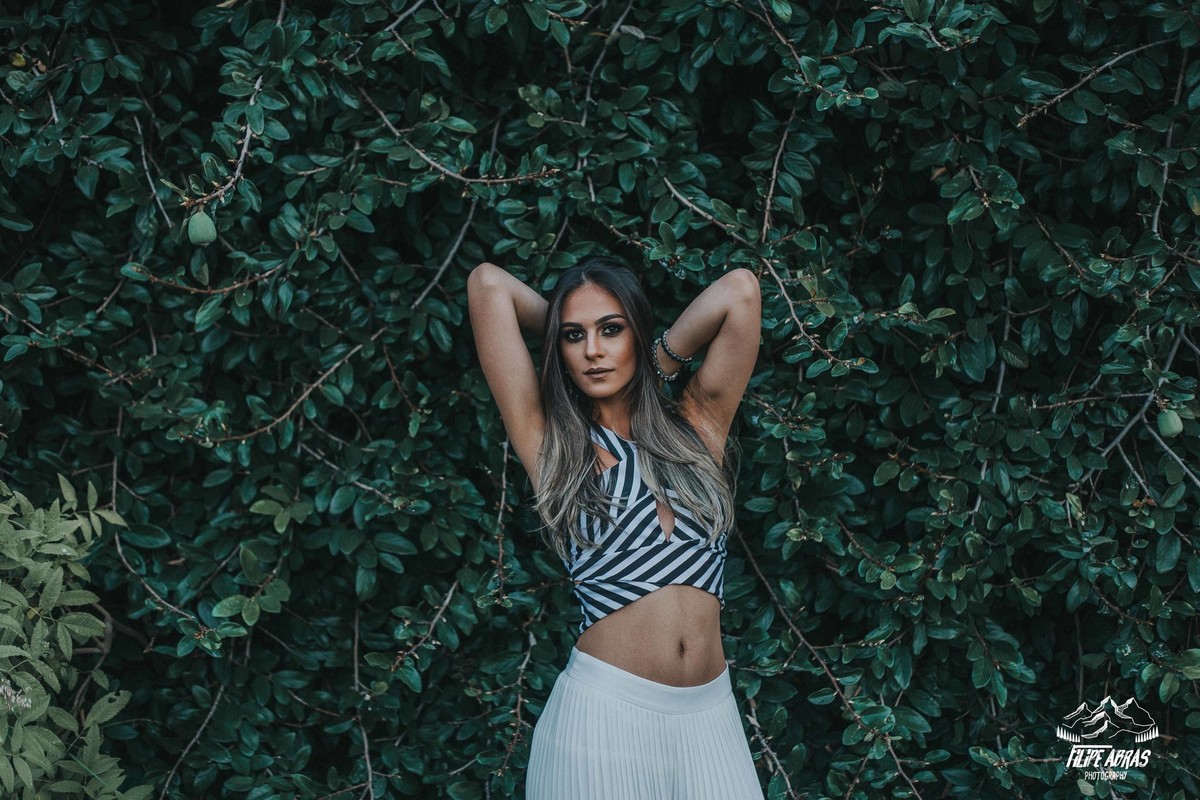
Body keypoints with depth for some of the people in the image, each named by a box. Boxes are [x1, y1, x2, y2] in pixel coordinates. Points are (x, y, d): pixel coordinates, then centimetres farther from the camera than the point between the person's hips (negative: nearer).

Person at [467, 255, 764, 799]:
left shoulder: (696, 427, 10)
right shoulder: (551, 443, 2)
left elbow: (740, 290, 4)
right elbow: (488, 282, 0)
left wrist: (658, 360, 14)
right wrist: (566, 327, 16)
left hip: (709, 713, 3)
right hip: (603, 711, -2)